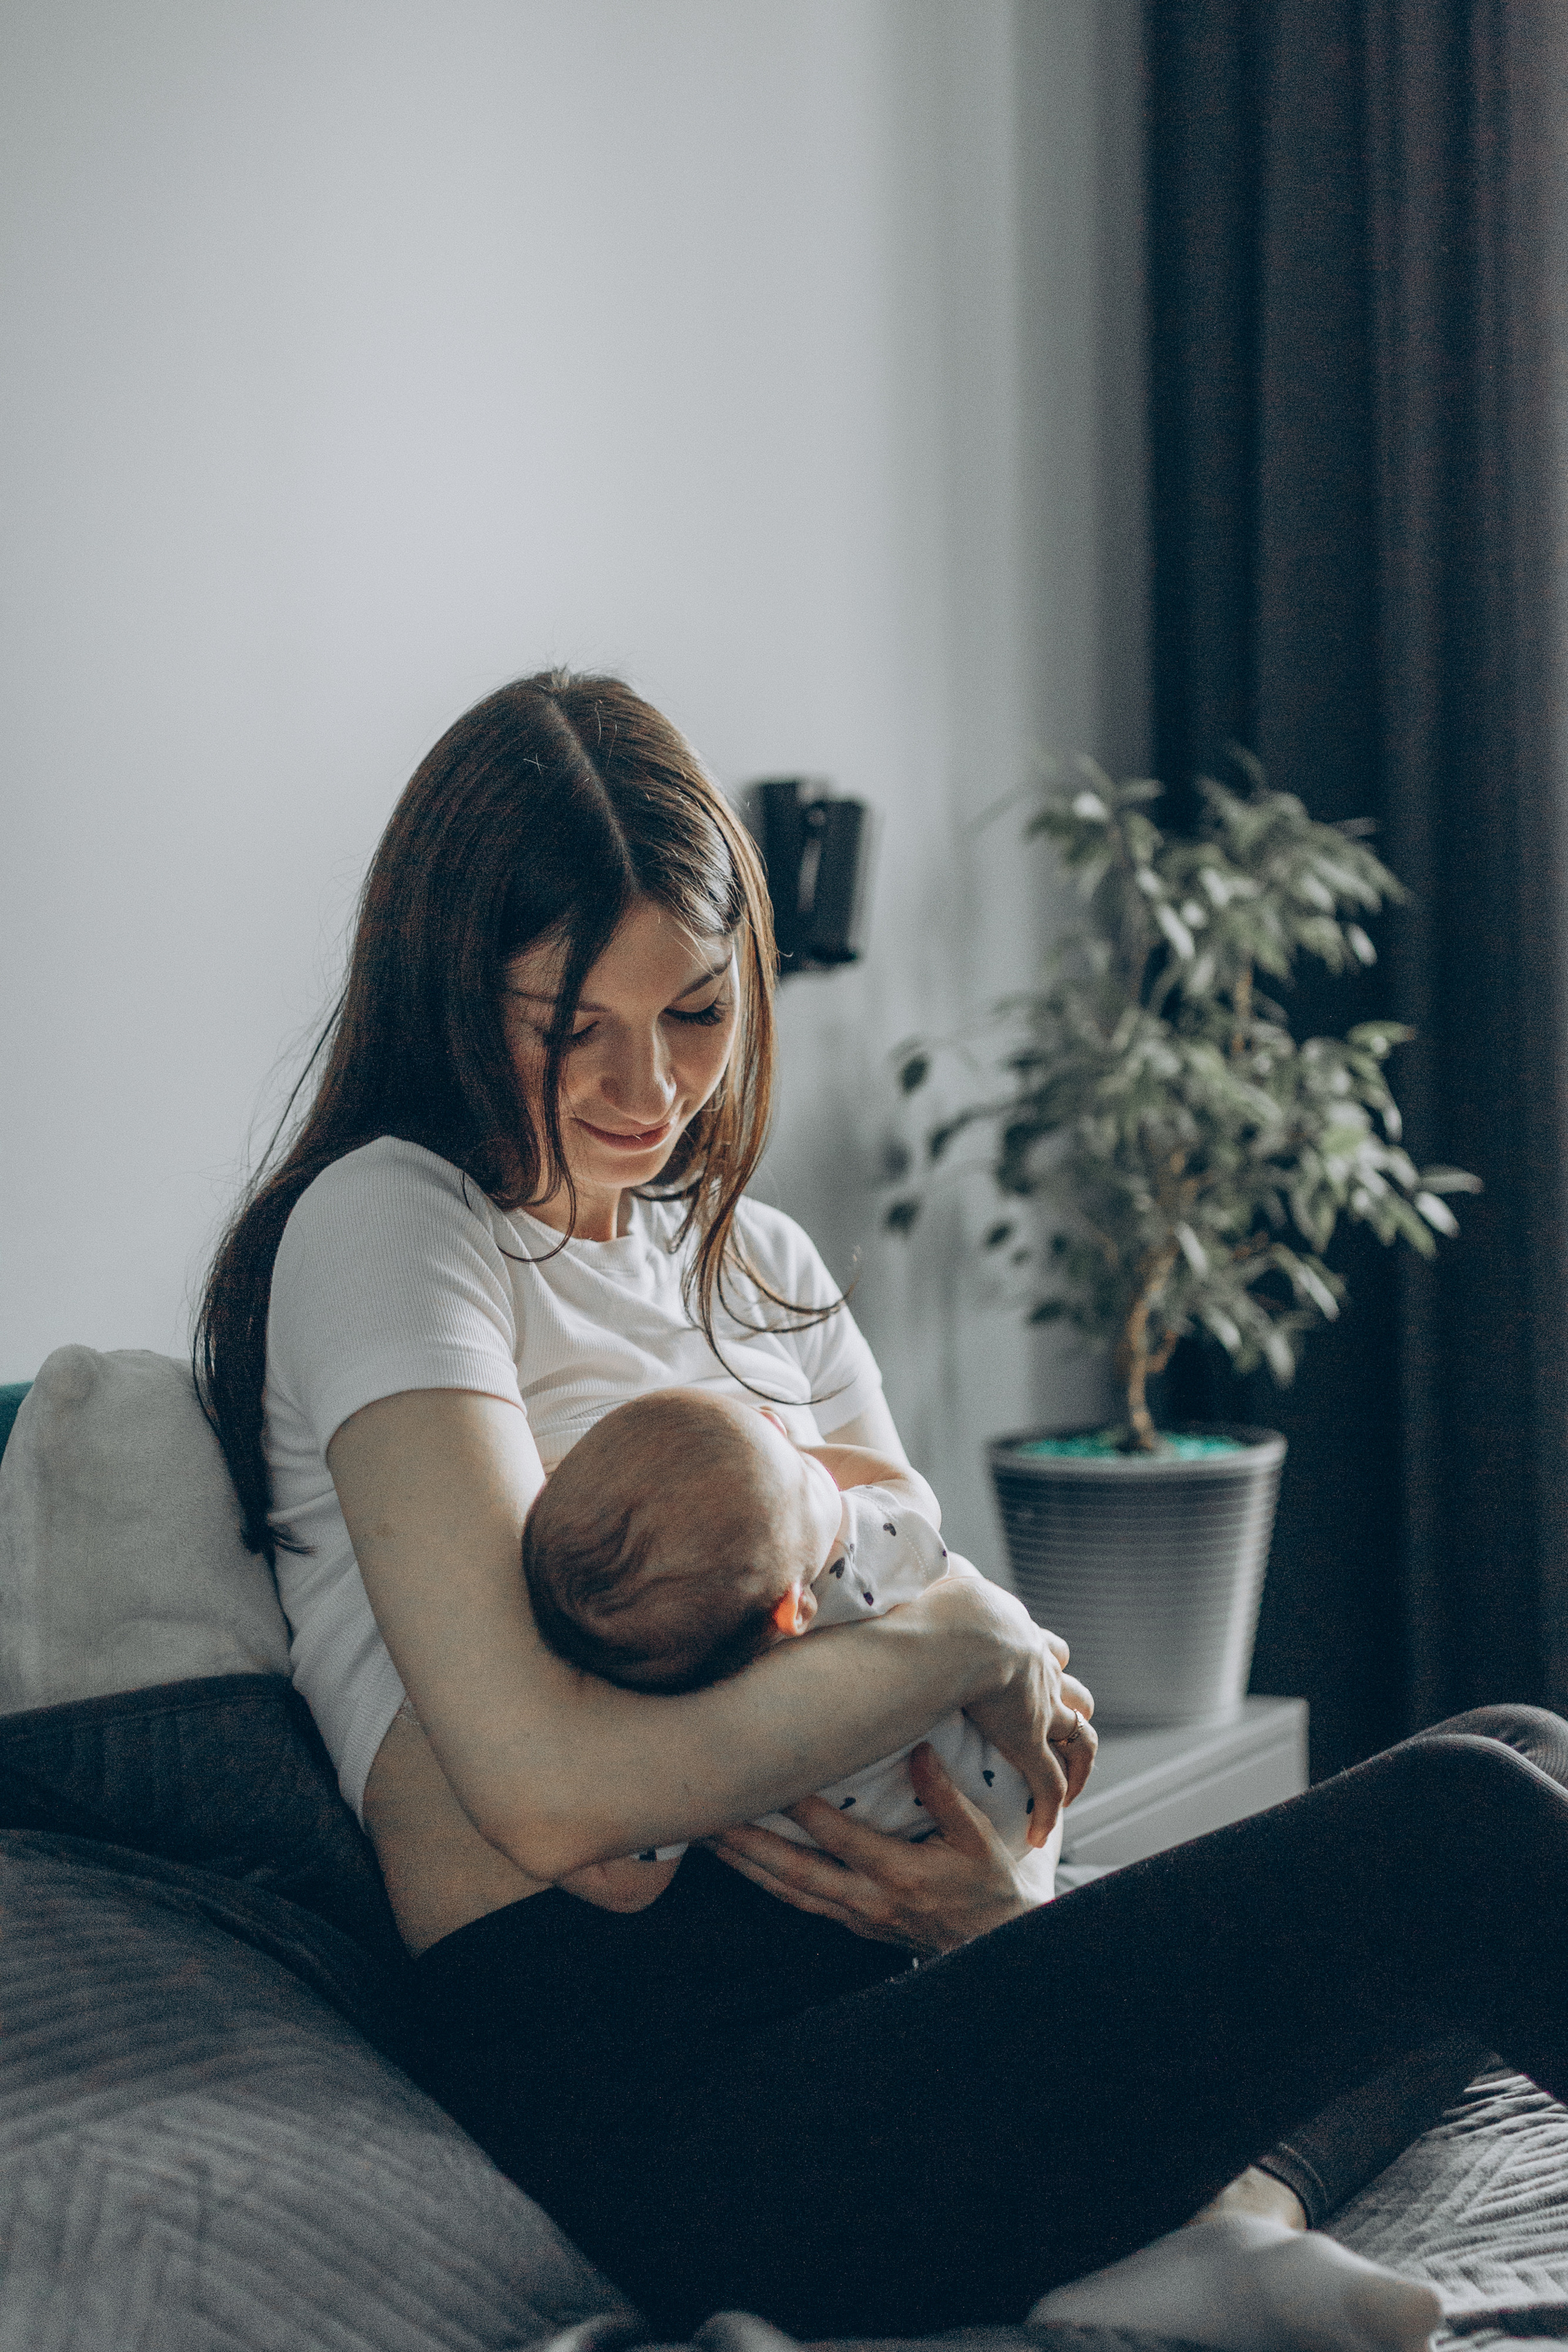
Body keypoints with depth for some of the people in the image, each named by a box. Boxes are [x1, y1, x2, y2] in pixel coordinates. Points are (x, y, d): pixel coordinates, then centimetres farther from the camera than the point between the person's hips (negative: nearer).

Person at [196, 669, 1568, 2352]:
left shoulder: (758, 1264, 21)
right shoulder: (389, 1224, -5)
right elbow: (553, 1787, -18)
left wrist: (987, 1879, -7)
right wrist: (968, 1643, -8)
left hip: (873, 1995, 9)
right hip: (637, 2092, -8)